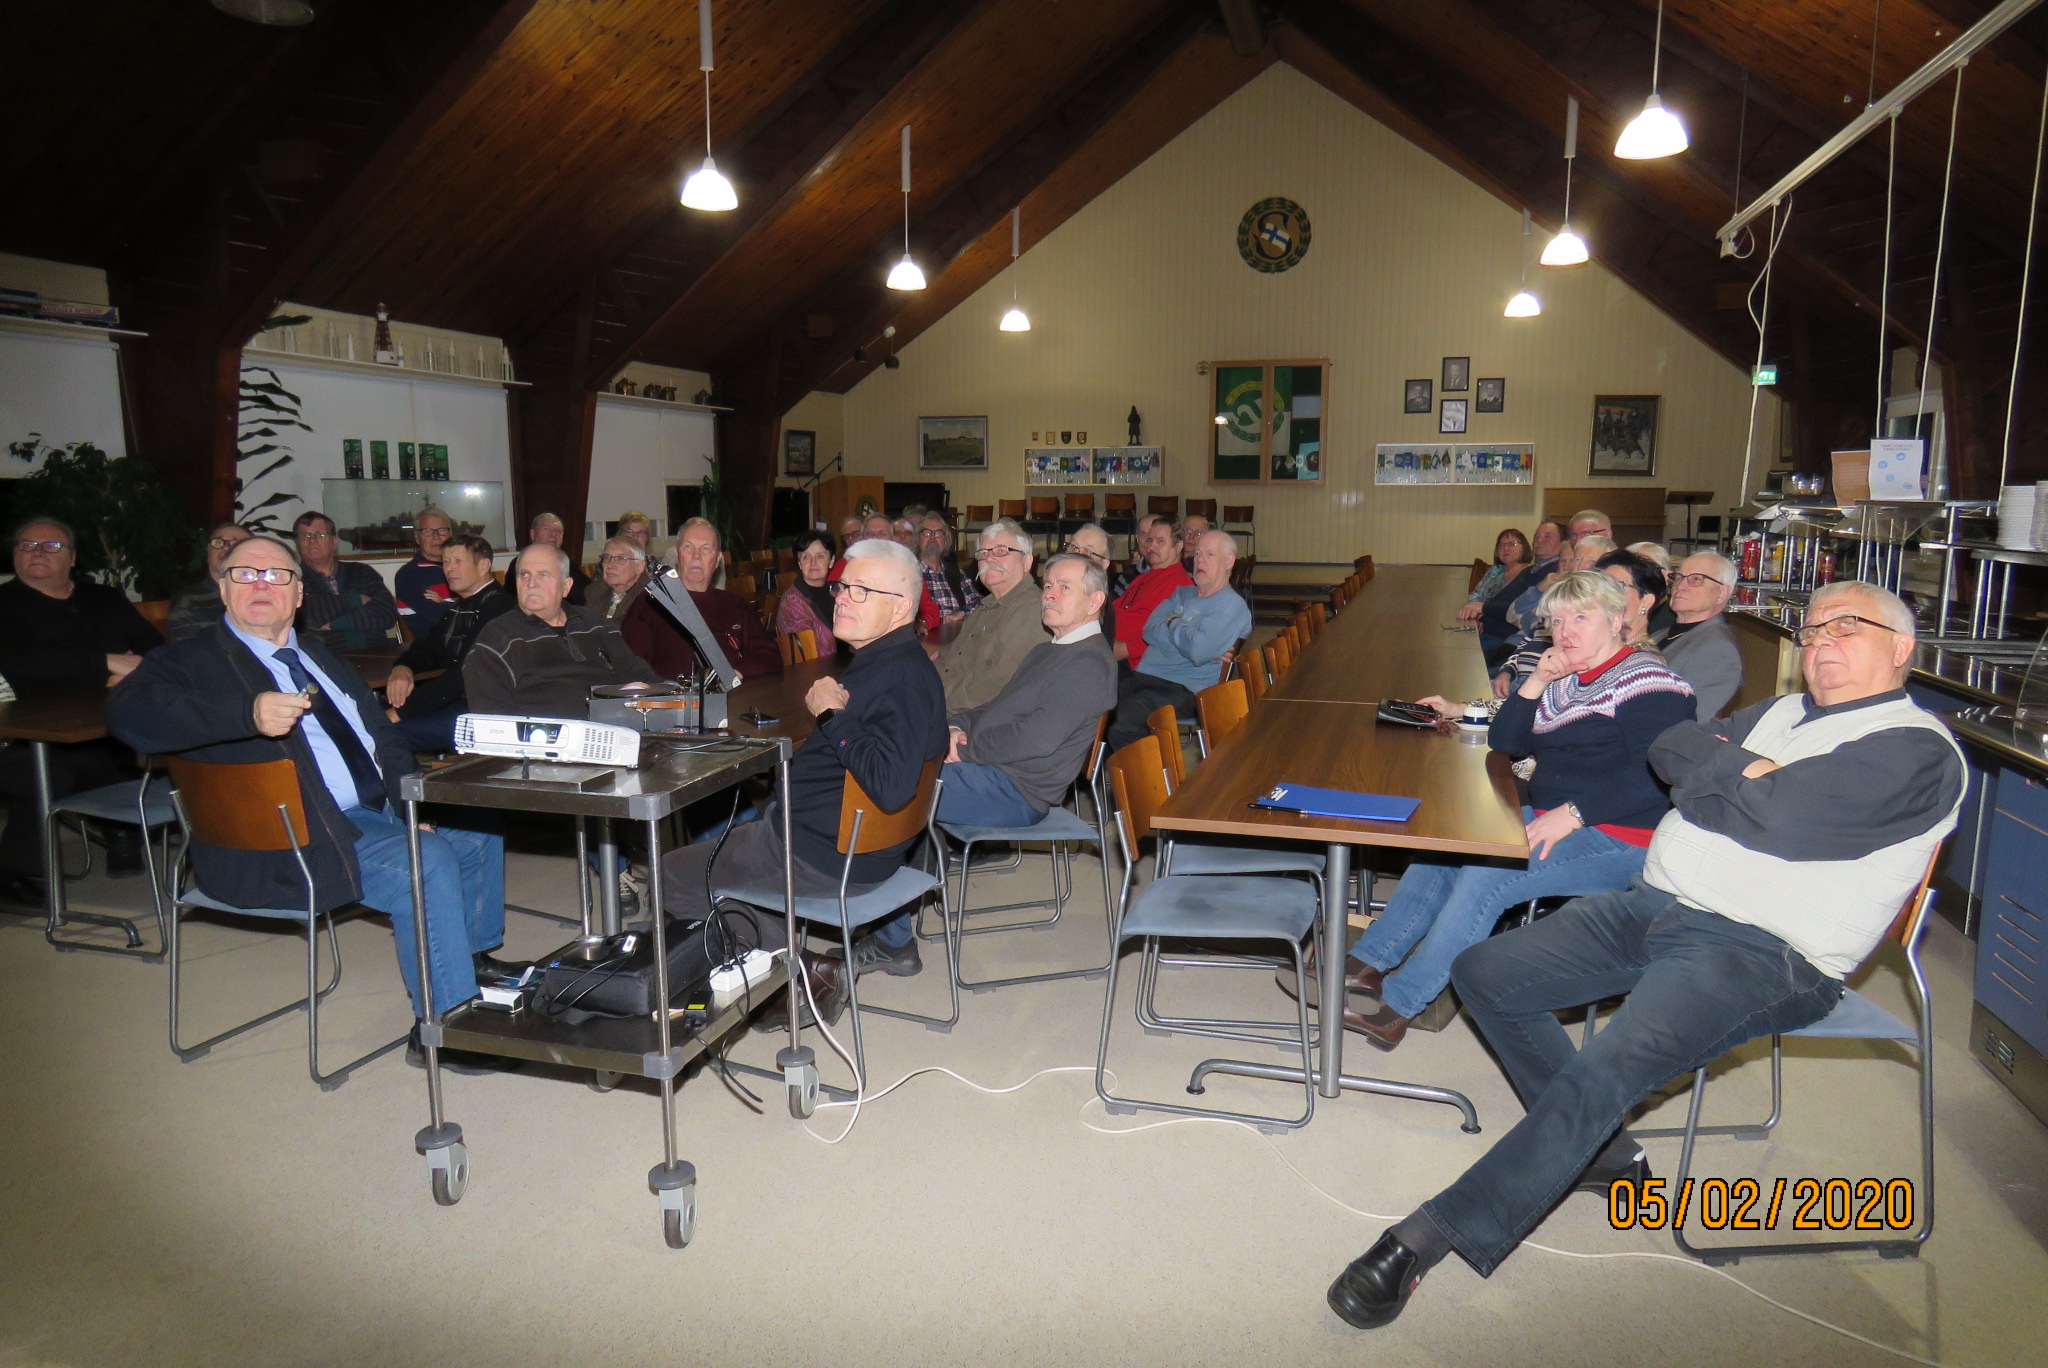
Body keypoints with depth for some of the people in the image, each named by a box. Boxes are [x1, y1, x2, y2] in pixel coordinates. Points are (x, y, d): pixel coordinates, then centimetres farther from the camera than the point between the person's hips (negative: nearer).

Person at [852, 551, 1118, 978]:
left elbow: (1036, 738, -22)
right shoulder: (1047, 652, 21)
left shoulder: (1090, 663, -13)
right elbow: (997, 709, 22)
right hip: (993, 775, 10)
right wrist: (956, 726, 1)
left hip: (1014, 795, -10)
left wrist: (966, 749, -12)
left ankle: (894, 943, -7)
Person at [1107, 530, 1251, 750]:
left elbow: (1198, 650, -17)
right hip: (1144, 675, 7)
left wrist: (1173, 623, 1)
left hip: (1184, 689, -7)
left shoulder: (1232, 605, -2)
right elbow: (1150, 631, 7)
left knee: (1124, 720, -33)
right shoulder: (1183, 593, 22)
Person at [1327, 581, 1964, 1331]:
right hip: (1656, 903, 9)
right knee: (1484, 973, 0)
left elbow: (1783, 818, -21)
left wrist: (1705, 776, -3)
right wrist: (1739, 769, -6)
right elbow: (1669, 748, 12)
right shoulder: (1782, 711, 21)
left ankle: (1422, 1239, -25)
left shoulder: (1916, 749, -7)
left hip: (1763, 952, -9)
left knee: (1601, 1074, -29)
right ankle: (1601, 1151, 12)